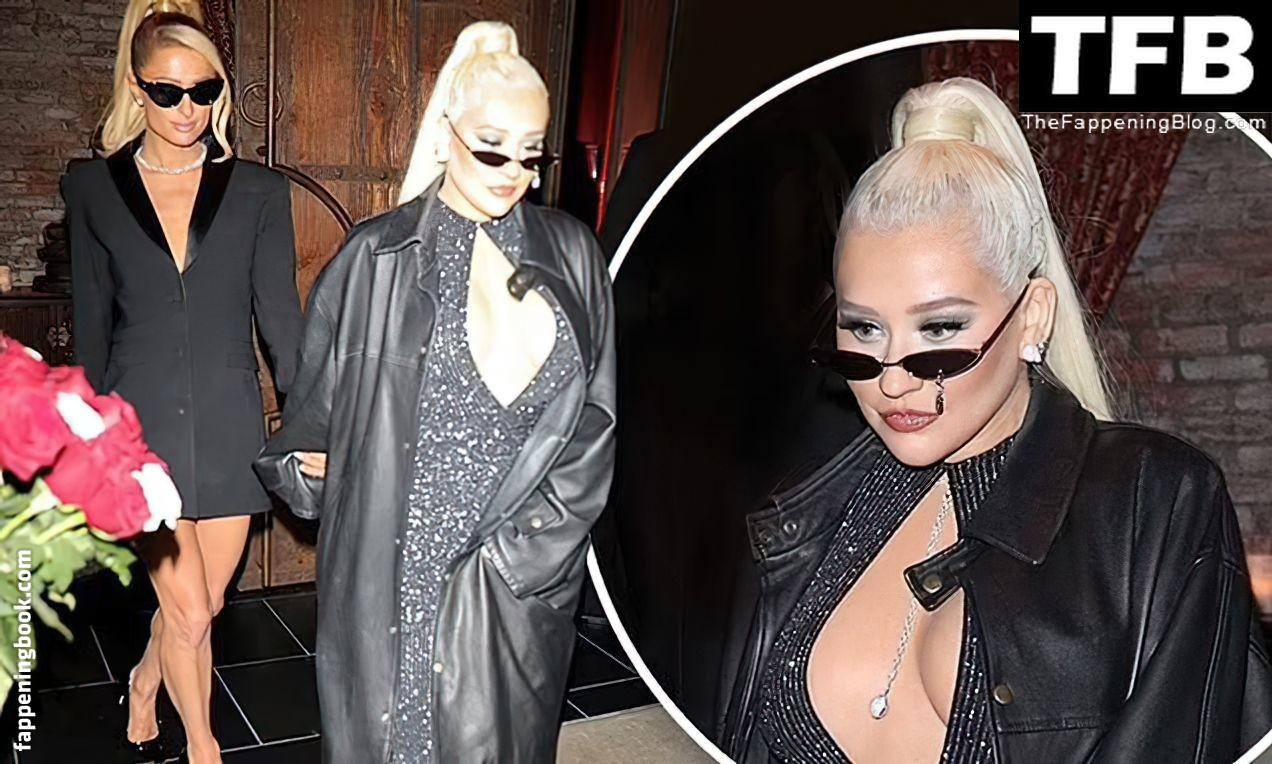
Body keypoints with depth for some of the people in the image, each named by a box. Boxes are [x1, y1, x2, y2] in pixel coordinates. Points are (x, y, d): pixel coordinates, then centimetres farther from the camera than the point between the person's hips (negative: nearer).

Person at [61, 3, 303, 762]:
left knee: (199, 606, 12)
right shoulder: (93, 188, 1)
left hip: (228, 426, 1)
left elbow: (280, 314, -1)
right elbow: (92, 325, 6)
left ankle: (144, 683, 46)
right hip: (141, 426, -1)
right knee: (190, 613, 0)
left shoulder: (258, 191, 0)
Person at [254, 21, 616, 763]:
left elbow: (594, 420, 0)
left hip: (527, 576, 2)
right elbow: (319, 401, 6)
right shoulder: (379, 258, -6)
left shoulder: (572, 256, 1)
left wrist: (523, 545, -6)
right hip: (401, 571, -2)